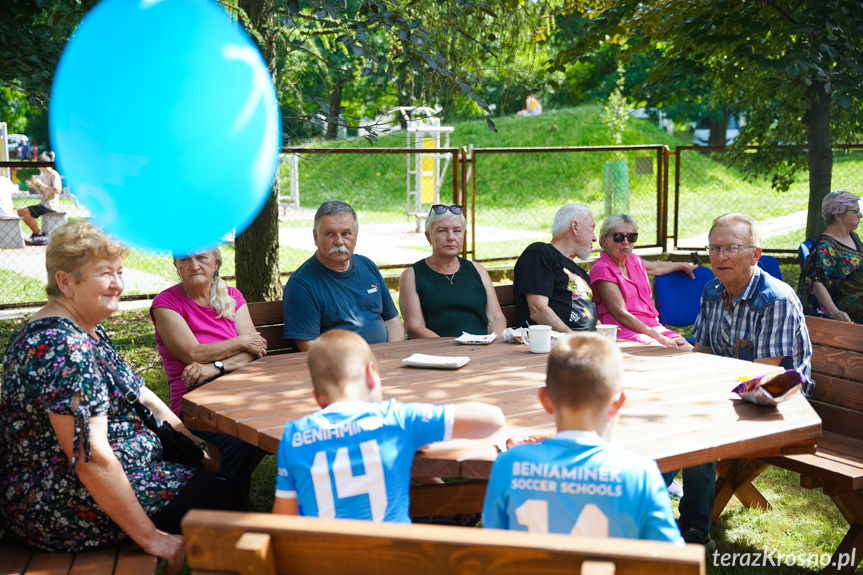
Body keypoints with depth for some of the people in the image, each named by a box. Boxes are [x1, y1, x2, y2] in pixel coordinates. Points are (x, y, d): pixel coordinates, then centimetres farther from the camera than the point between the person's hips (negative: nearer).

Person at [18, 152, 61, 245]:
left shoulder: (54, 175, -11)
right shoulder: (43, 174, 17)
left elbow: (57, 191, -24)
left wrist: (42, 184, -22)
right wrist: (34, 187, 4)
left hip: (51, 206, -10)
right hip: (43, 204, 10)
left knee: (26, 212, -20)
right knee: (21, 212, 3)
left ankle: (38, 234, -9)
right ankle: (36, 233, 1)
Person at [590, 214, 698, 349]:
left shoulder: (633, 261, 17)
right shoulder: (601, 269, -7)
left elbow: (656, 267, 43)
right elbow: (621, 314, -15)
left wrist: (684, 265, 60)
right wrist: (659, 338, -19)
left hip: (652, 326, 8)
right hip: (624, 330, -8)